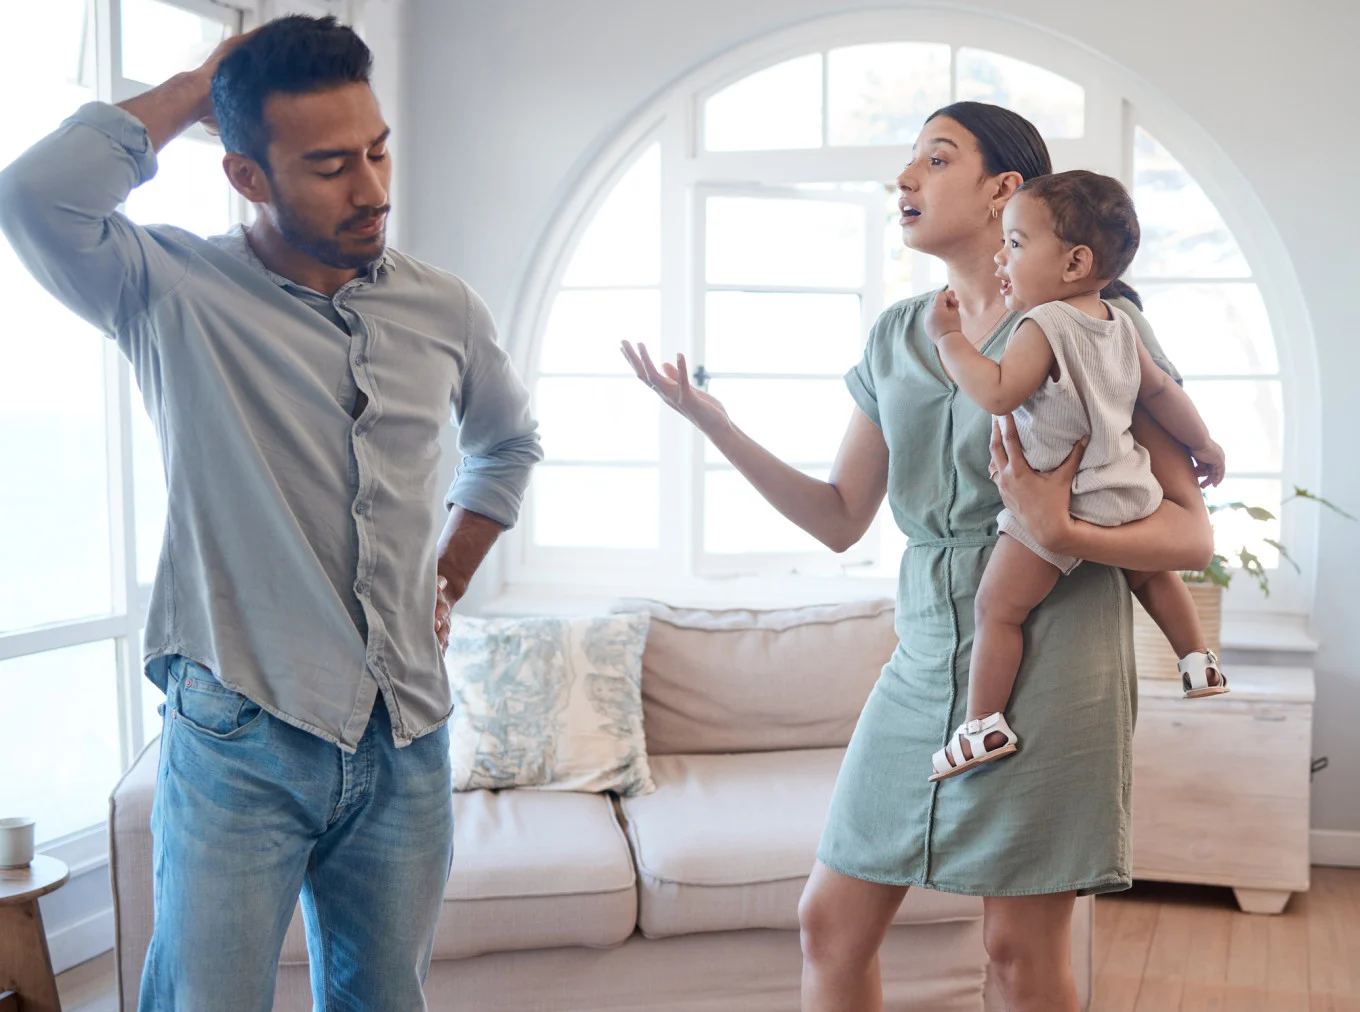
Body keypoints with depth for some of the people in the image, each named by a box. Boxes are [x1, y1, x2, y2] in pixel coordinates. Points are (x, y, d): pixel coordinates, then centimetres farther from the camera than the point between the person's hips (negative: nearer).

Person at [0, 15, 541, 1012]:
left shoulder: (442, 308, 4)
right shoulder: (173, 293, -7)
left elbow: (508, 442, 24)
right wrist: (196, 87, -14)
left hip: (406, 741, 4)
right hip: (239, 745, -4)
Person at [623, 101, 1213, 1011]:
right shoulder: (896, 339, 12)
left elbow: (1193, 534, -6)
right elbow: (841, 520, 12)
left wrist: (1061, 529, -25)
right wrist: (713, 424, 3)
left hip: (1048, 664, -5)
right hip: (925, 662, 5)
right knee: (832, 923, 8)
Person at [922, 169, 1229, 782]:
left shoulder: (1043, 326, -18)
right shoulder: (1120, 325, 8)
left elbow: (998, 393, -30)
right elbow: (1162, 392, 17)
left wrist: (948, 337, -19)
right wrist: (1203, 444, 31)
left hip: (1057, 503, -9)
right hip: (1128, 490, 9)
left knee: (996, 609, -4)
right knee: (1150, 573, 33)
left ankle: (984, 726, -4)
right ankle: (1200, 662, 43)